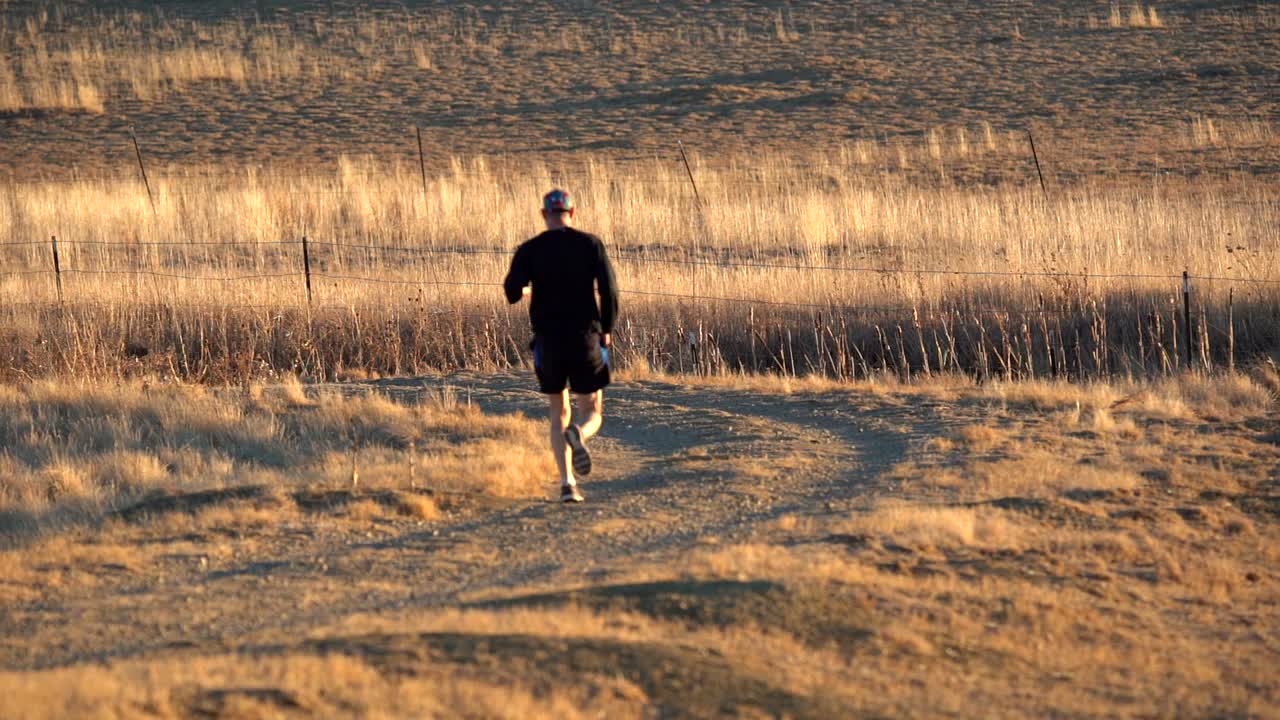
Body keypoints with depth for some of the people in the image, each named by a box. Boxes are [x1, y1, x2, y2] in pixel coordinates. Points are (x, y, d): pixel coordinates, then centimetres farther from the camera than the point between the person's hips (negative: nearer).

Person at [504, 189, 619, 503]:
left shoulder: (530, 250, 0)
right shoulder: (590, 244, -1)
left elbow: (512, 292, -10)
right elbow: (609, 289, -8)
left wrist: (524, 290, 15)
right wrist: (607, 329, 7)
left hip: (549, 341, 1)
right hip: (586, 339, -1)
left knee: (559, 414, 15)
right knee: (592, 413, 8)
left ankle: (567, 483, 1)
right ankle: (577, 435, -30)